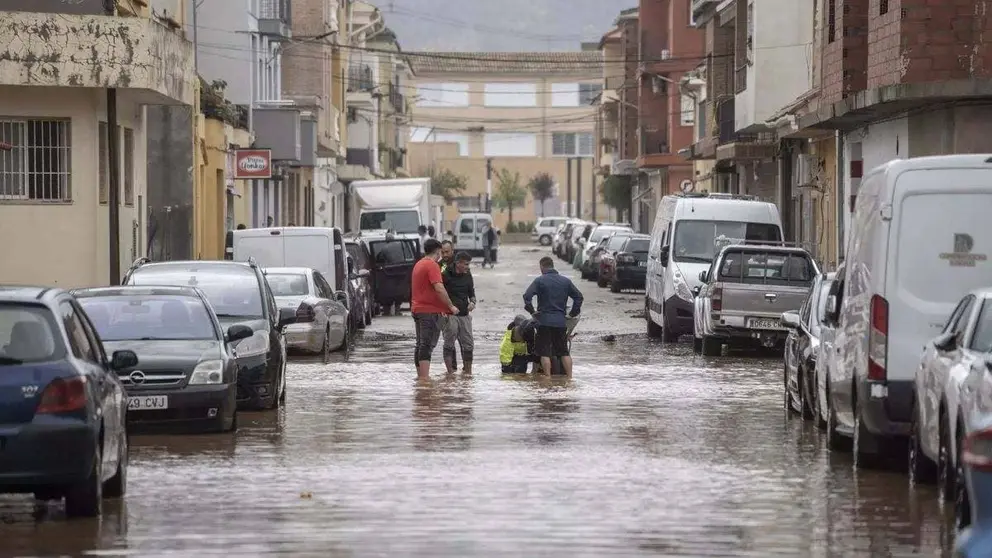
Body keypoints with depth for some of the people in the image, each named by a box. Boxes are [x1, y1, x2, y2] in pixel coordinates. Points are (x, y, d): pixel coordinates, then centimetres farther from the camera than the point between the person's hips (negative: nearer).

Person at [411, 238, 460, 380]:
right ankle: (425, 376, -16)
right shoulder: (432, 265, -13)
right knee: (427, 345, -11)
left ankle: (420, 375, 17)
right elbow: (439, 289, -23)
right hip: (430, 311, -9)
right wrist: (451, 306, -14)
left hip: (417, 309, 9)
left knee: (421, 345, 13)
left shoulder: (419, 264, 17)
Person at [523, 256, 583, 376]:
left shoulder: (539, 281, -4)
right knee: (564, 352, 11)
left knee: (544, 353, 0)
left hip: (544, 321, -4)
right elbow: (578, 297, 10)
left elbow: (527, 296, -14)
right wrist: (573, 313, 15)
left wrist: (531, 311, -3)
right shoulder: (566, 281, 9)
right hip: (561, 321, 4)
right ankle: (569, 376, 7)